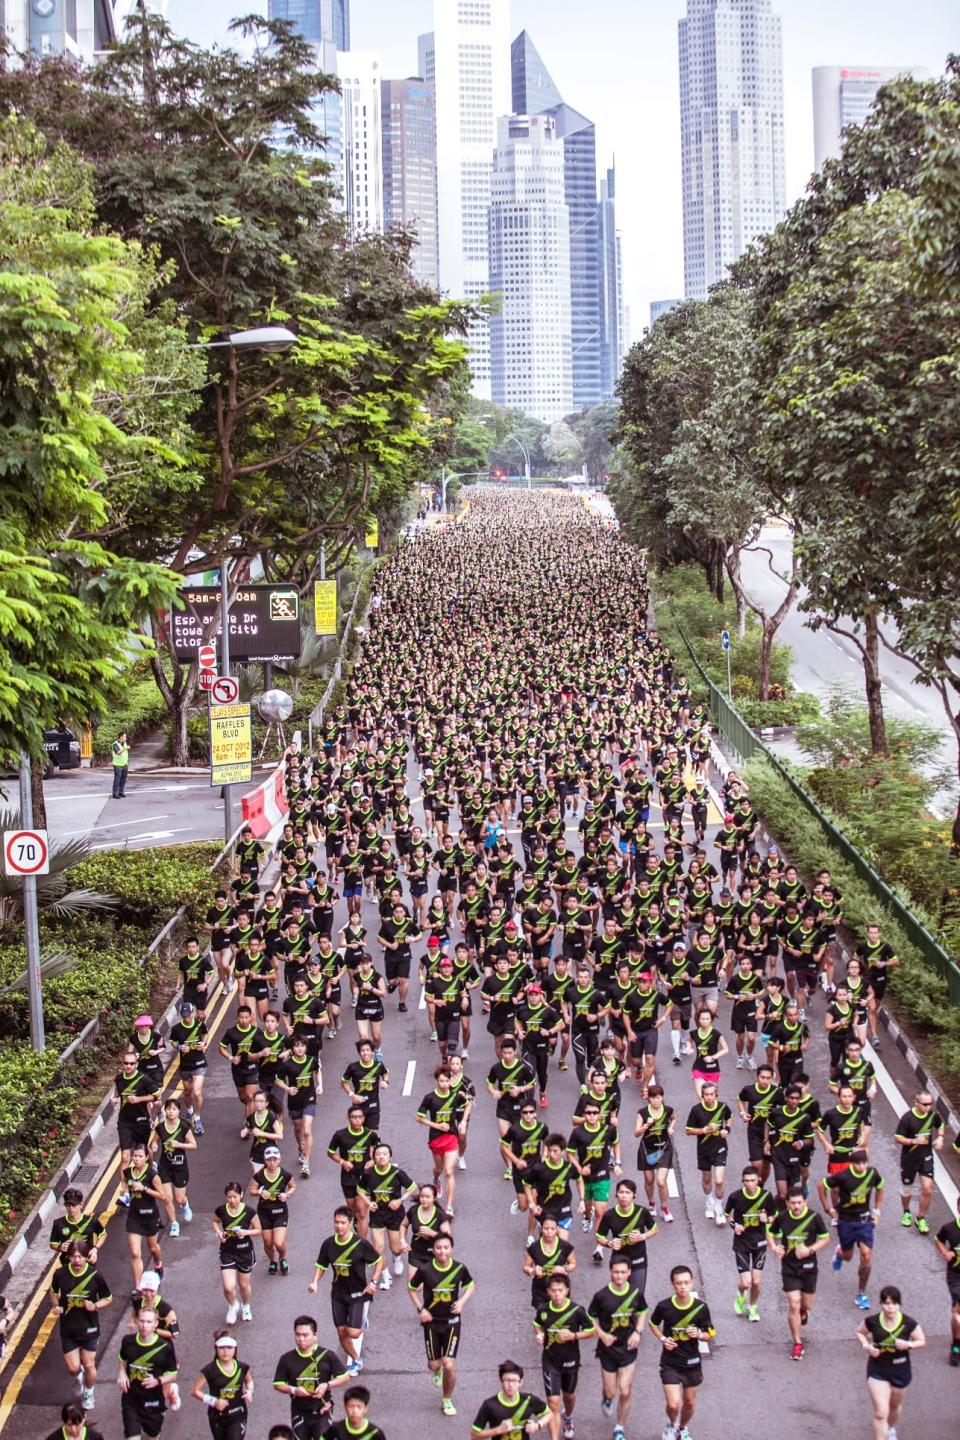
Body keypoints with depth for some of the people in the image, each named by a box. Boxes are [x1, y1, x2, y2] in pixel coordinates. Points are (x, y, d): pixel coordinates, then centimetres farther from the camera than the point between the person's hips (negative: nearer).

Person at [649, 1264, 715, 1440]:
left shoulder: (701, 1307, -13)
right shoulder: (664, 1306, -15)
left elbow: (710, 1334, -1)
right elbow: (653, 1324, 7)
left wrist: (699, 1334, -23)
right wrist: (662, 1339, -10)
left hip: (692, 1363, 2)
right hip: (670, 1363, -2)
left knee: (689, 1402, 17)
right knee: (673, 1404, -10)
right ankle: (671, 1424, 25)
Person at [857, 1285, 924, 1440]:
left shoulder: (909, 1323, -18)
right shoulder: (872, 1321, -16)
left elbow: (922, 1341, -5)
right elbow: (860, 1332, 4)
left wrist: (909, 1345, -25)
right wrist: (866, 1346, -15)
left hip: (900, 1370, 2)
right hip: (877, 1371, -2)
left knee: (894, 1407, 27)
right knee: (880, 1413, -11)